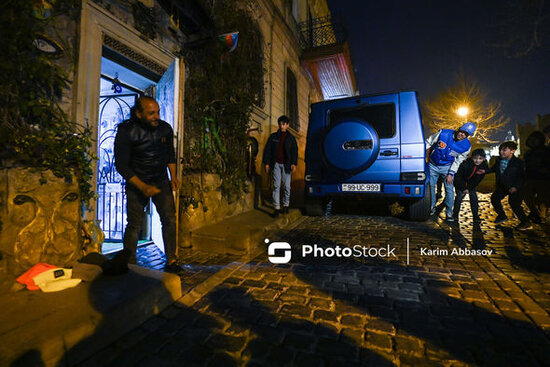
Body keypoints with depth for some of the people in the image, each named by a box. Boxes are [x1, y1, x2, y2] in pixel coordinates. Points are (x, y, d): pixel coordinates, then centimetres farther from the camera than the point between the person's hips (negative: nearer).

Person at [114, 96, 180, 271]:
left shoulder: (165, 128, -2)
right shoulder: (125, 131, -13)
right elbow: (121, 165, -12)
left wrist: (173, 176, 2)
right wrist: (143, 187, -20)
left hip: (161, 180, 3)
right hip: (136, 182, -2)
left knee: (169, 219, -4)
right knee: (134, 225, 0)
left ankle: (171, 261, 7)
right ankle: (130, 265, 18)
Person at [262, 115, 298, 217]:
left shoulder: (291, 138, 10)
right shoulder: (273, 136, 9)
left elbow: (294, 151, 6)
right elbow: (267, 149, 8)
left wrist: (294, 163, -7)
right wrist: (266, 163, 0)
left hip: (286, 164, 0)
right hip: (276, 164, 0)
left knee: (286, 186, 3)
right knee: (276, 186, -4)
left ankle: (285, 205, 20)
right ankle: (277, 208, -3)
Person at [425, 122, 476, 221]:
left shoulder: (466, 146, -10)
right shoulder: (443, 133, -15)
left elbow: (458, 161, -3)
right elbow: (427, 143, -3)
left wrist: (451, 174, -8)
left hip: (447, 167, 0)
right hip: (433, 165, 0)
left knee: (449, 189, -3)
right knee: (431, 186, 6)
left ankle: (449, 213, 13)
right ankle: (432, 207, 26)